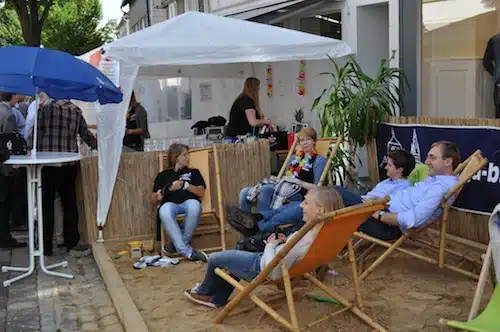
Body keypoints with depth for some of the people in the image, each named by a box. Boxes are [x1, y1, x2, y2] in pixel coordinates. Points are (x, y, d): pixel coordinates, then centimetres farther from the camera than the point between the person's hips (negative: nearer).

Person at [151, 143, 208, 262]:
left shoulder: (193, 172, 26)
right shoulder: (163, 175, 24)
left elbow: (201, 193, 11)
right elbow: (153, 201, 20)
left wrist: (184, 185, -4)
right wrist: (158, 197, -5)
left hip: (188, 202, 0)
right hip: (170, 204, 0)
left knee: (194, 206, -39)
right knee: (164, 212, -38)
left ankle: (179, 244, -19)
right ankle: (187, 251, -35)